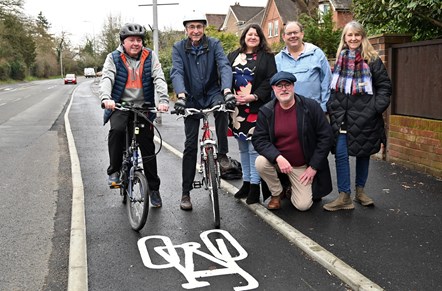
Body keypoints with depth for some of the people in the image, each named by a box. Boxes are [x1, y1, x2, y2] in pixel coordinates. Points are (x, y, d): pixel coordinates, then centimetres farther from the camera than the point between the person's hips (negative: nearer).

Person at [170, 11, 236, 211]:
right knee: (190, 144, -2)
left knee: (221, 106, -37)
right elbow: (176, 73, -19)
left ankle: (222, 153, -17)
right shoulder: (179, 48, -4)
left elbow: (224, 67, -19)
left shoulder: (214, 44, -4)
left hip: (212, 93, 0)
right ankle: (186, 192, 9)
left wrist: (227, 91, -38)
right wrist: (181, 95, -39)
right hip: (192, 99, 1)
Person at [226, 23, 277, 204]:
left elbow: (270, 80, -6)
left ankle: (255, 186, 3)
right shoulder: (233, 56, 14)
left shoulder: (267, 57, 3)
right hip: (238, 108, 4)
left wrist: (254, 96, -15)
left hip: (257, 108, -4)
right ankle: (246, 182, 23)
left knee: (254, 147, -6)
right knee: (243, 147, 12)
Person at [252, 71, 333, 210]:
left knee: (303, 205, -12)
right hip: (277, 160, 2)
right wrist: (278, 158, -28)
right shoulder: (266, 111, -7)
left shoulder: (311, 107, -12)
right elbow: (258, 139, -11)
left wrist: (313, 167, -12)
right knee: (260, 162, -30)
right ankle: (276, 193, 0)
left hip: (303, 166, -1)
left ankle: (292, 188, 26)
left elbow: (326, 137, -11)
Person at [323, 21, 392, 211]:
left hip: (364, 117, -2)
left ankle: (360, 191, 26)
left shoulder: (372, 60, -1)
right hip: (342, 117, 2)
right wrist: (331, 107, 4)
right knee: (340, 154, -4)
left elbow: (385, 86, -1)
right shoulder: (340, 59, 10)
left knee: (363, 153, 10)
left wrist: (376, 108, -12)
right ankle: (344, 196, 4)